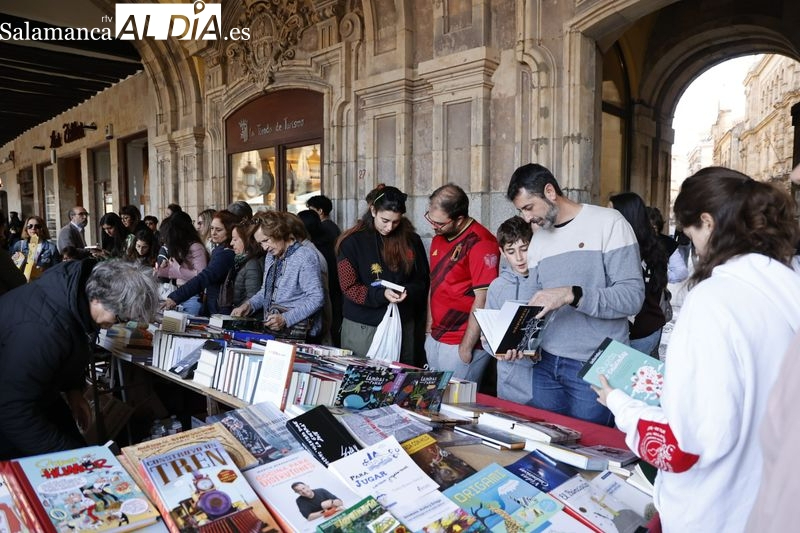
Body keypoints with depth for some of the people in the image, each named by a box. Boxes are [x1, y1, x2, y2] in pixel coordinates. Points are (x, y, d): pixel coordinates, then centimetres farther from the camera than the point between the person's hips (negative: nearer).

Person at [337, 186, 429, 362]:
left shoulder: (411, 241, 2)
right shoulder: (352, 242, -4)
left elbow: (423, 281, 7)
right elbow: (349, 288, -6)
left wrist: (408, 292, -14)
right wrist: (382, 294, -21)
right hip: (361, 327, -2)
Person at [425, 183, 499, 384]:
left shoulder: (480, 243, -17)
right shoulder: (438, 238, 9)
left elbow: (482, 300, -18)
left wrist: (466, 348, -16)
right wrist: (430, 330, 14)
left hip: (461, 345, -8)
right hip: (435, 340, 8)